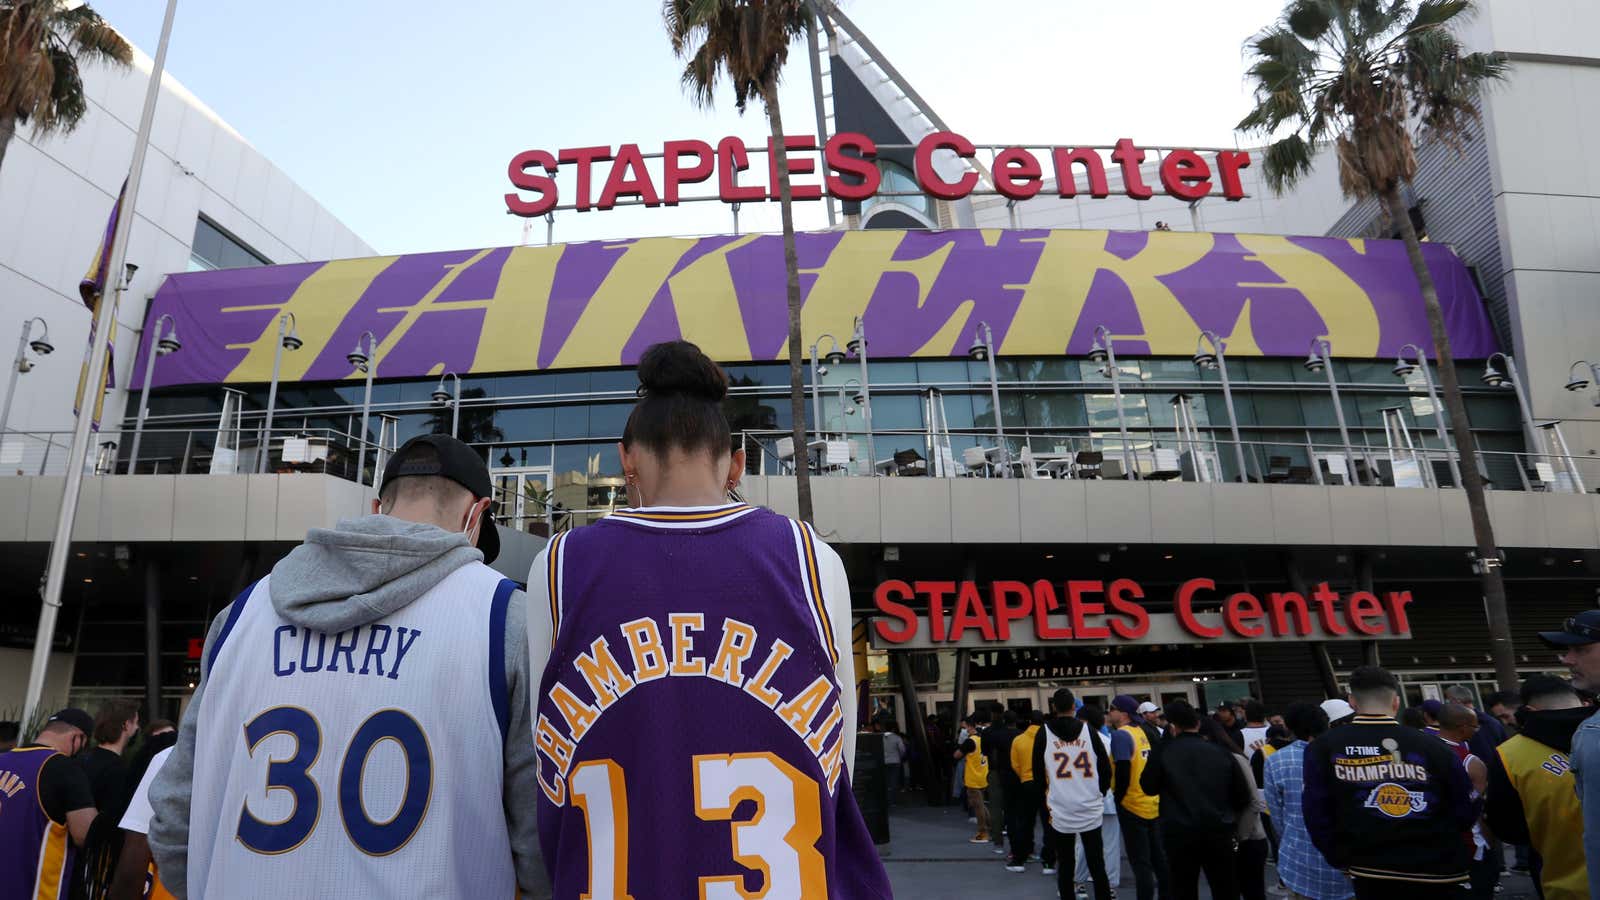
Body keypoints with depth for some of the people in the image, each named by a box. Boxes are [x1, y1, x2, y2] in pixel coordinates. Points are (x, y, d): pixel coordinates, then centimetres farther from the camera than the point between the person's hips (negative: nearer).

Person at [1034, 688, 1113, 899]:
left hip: (1060, 811, -1)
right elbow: (1105, 767, 2)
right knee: (1097, 865, 9)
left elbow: (1038, 770, 3)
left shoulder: (1044, 733, -4)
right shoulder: (1089, 730, -2)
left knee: (1065, 866, 9)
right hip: (1090, 810, 1)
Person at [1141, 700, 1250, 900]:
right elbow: (1243, 795, 4)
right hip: (1218, 831, 2)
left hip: (1179, 833, -2)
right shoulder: (1220, 751, -1)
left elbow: (1149, 788, 2)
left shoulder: (1164, 751, -7)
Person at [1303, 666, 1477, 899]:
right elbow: (1466, 812, 1)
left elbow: (1317, 814, -5)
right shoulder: (1431, 745, -7)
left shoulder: (1323, 748, -6)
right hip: (1438, 870, 0)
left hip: (1370, 874, 0)